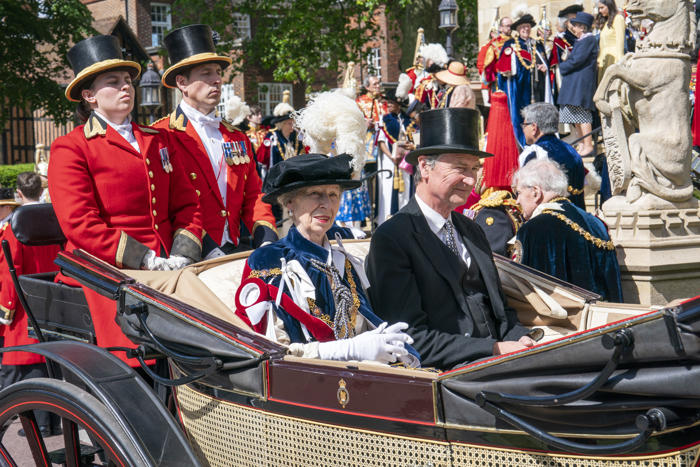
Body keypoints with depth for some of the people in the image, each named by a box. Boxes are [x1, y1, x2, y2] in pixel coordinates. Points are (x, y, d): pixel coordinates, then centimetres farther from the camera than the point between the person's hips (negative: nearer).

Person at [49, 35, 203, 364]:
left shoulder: (157, 140, 23)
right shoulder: (70, 148, 5)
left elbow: (186, 205, 19)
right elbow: (80, 225, -7)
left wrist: (183, 256, 0)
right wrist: (146, 260, -13)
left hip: (167, 272, 5)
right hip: (106, 274, -5)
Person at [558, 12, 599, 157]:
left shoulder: (589, 40, -12)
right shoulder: (580, 40, 19)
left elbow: (577, 60, -17)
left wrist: (562, 66, -4)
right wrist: (567, 60, 3)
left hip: (582, 83, -10)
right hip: (574, 83, 10)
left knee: (582, 115, -10)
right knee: (576, 116, 11)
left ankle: (588, 146, -8)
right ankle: (583, 145, 16)